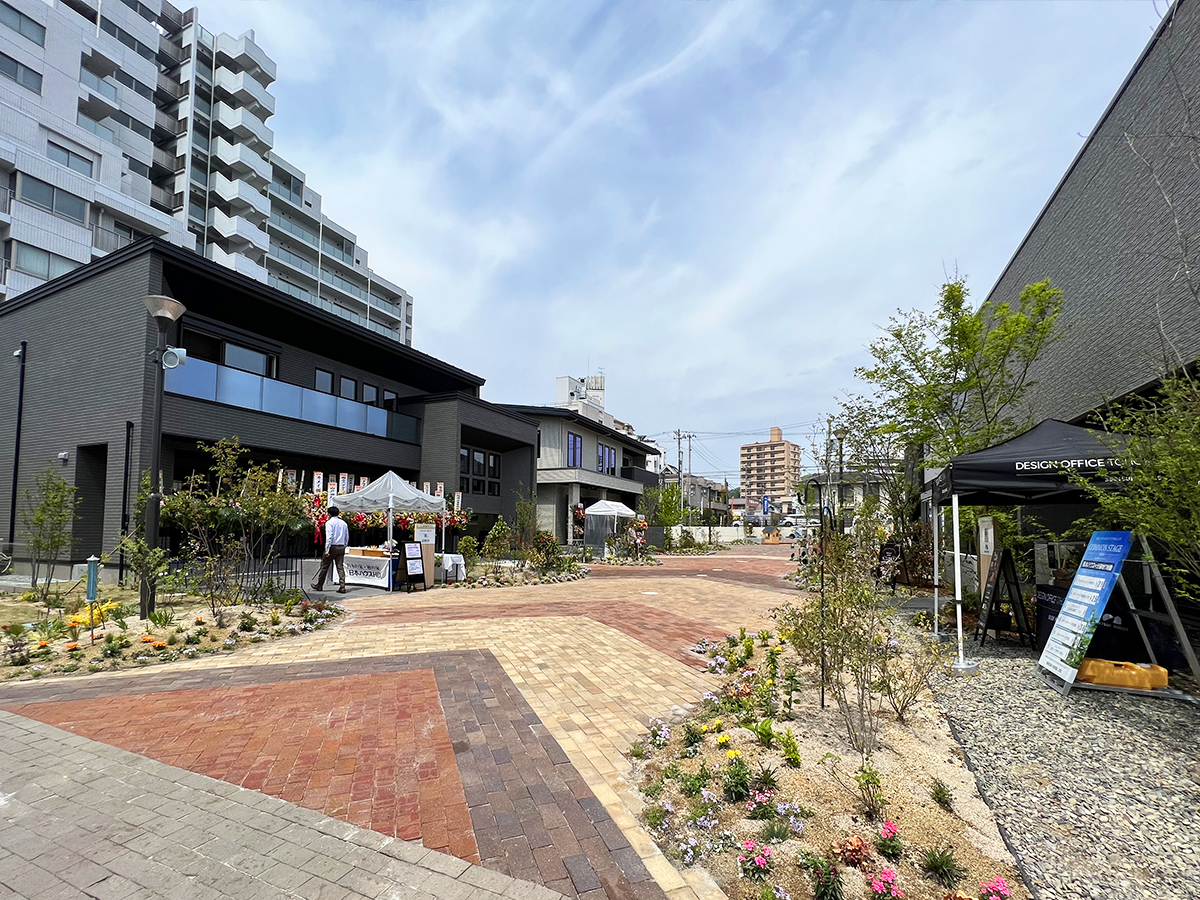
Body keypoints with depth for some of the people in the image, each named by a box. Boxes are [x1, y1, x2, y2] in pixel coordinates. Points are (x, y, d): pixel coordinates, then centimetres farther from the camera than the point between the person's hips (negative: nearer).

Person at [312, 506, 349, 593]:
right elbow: (347, 537, 14)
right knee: (341, 567, 3)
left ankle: (319, 585, 23)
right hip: (341, 547, 5)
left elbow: (329, 537, -15)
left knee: (324, 566, 10)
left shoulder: (329, 522, -6)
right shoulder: (344, 523, 12)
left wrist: (327, 549, -16)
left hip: (332, 547, -5)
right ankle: (342, 587, -4)